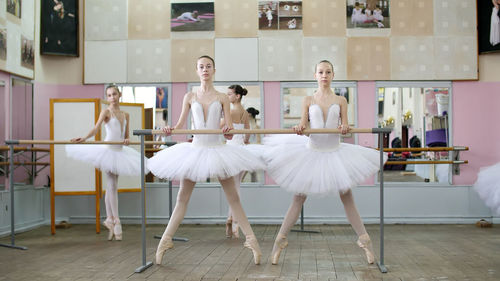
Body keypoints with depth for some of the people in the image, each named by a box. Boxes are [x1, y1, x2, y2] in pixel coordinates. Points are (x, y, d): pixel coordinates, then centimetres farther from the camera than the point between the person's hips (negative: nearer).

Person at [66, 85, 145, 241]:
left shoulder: (125, 115, 11)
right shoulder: (106, 112, -5)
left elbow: (126, 135, 12)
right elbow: (96, 128, -21)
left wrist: (127, 140, -12)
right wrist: (84, 138, -38)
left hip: (119, 151, 5)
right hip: (107, 150, -5)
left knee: (111, 187, 10)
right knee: (112, 186, -6)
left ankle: (110, 220, 16)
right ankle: (116, 222, 0)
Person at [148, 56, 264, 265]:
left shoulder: (222, 98, 3)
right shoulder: (190, 97, 7)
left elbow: (229, 129, -2)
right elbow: (180, 125, 5)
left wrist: (229, 129, -25)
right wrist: (169, 130, -15)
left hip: (217, 149, -1)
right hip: (195, 148, 1)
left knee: (233, 197, 2)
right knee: (182, 197, 7)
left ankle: (251, 240, 7)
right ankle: (165, 240, 16)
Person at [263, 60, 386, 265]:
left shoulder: (340, 100, 4)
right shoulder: (308, 100, 3)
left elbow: (344, 125, -3)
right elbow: (303, 125, -5)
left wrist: (344, 128, -26)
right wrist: (299, 128, -28)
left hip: (334, 152, 0)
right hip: (312, 151, 0)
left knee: (347, 198, 5)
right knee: (299, 198, 3)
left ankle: (364, 240, 16)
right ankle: (280, 240, 11)